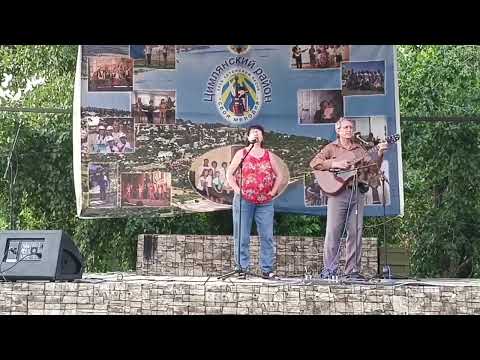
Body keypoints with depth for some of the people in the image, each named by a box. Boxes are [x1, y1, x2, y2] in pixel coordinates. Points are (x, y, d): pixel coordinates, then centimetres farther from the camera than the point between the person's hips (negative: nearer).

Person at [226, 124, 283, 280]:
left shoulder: (269, 155, 13)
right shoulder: (241, 153, 7)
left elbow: (279, 175, 17)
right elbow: (229, 174, 5)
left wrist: (273, 191, 5)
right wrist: (237, 190, -6)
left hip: (265, 202, 2)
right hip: (244, 201, -2)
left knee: (267, 236, 0)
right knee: (242, 237, 0)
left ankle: (267, 270, 8)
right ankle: (242, 268, 9)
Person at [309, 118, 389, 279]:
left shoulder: (359, 149, 19)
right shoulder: (331, 148, 9)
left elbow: (372, 168, 12)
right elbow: (314, 163, -3)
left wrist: (379, 154, -3)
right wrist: (335, 164, -12)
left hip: (357, 193, 4)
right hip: (337, 193, -4)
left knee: (355, 233, 3)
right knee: (333, 232, -7)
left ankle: (353, 270, 10)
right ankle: (329, 270, 0)